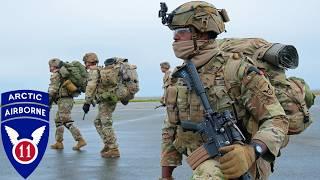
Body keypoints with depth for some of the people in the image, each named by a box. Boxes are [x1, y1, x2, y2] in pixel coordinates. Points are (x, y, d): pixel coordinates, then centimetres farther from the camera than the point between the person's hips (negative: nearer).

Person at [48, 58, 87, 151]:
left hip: (63, 100, -10)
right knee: (58, 121, 16)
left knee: (67, 122, -11)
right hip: (69, 99, 10)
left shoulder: (55, 75, -7)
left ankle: (80, 140, -16)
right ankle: (58, 143, 17)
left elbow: (53, 89, -14)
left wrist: (49, 101, -10)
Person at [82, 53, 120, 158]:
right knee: (98, 122, 18)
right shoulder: (102, 70, 23)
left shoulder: (94, 70, -6)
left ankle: (114, 150, -10)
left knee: (106, 124, -9)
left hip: (105, 100, -10)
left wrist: (87, 102, -19)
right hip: (111, 99, 10)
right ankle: (108, 145, 17)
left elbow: (91, 86, -17)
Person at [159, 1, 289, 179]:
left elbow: (277, 119, -15)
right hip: (204, 164, 7)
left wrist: (251, 152, -32)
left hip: (239, 165, -6)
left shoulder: (237, 69, -12)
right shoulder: (179, 77, 7)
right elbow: (170, 130, 15)